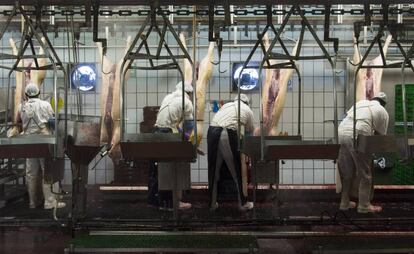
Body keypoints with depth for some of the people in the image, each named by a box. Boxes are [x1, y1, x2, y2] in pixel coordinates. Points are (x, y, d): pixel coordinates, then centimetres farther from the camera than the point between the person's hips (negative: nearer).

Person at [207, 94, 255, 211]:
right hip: (228, 134, -4)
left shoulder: (226, 105, 29)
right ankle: (243, 203, 20)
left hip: (212, 131, 4)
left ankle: (212, 203, 24)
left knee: (213, 170, 14)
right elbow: (250, 131, 27)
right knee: (237, 170, 10)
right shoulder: (248, 110, 21)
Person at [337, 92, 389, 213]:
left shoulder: (361, 102, 28)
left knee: (346, 172, 16)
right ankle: (364, 205, 14)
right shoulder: (383, 112, 15)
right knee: (365, 173, 9)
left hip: (341, 132, 5)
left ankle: (344, 202, 25)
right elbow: (380, 134, 16)